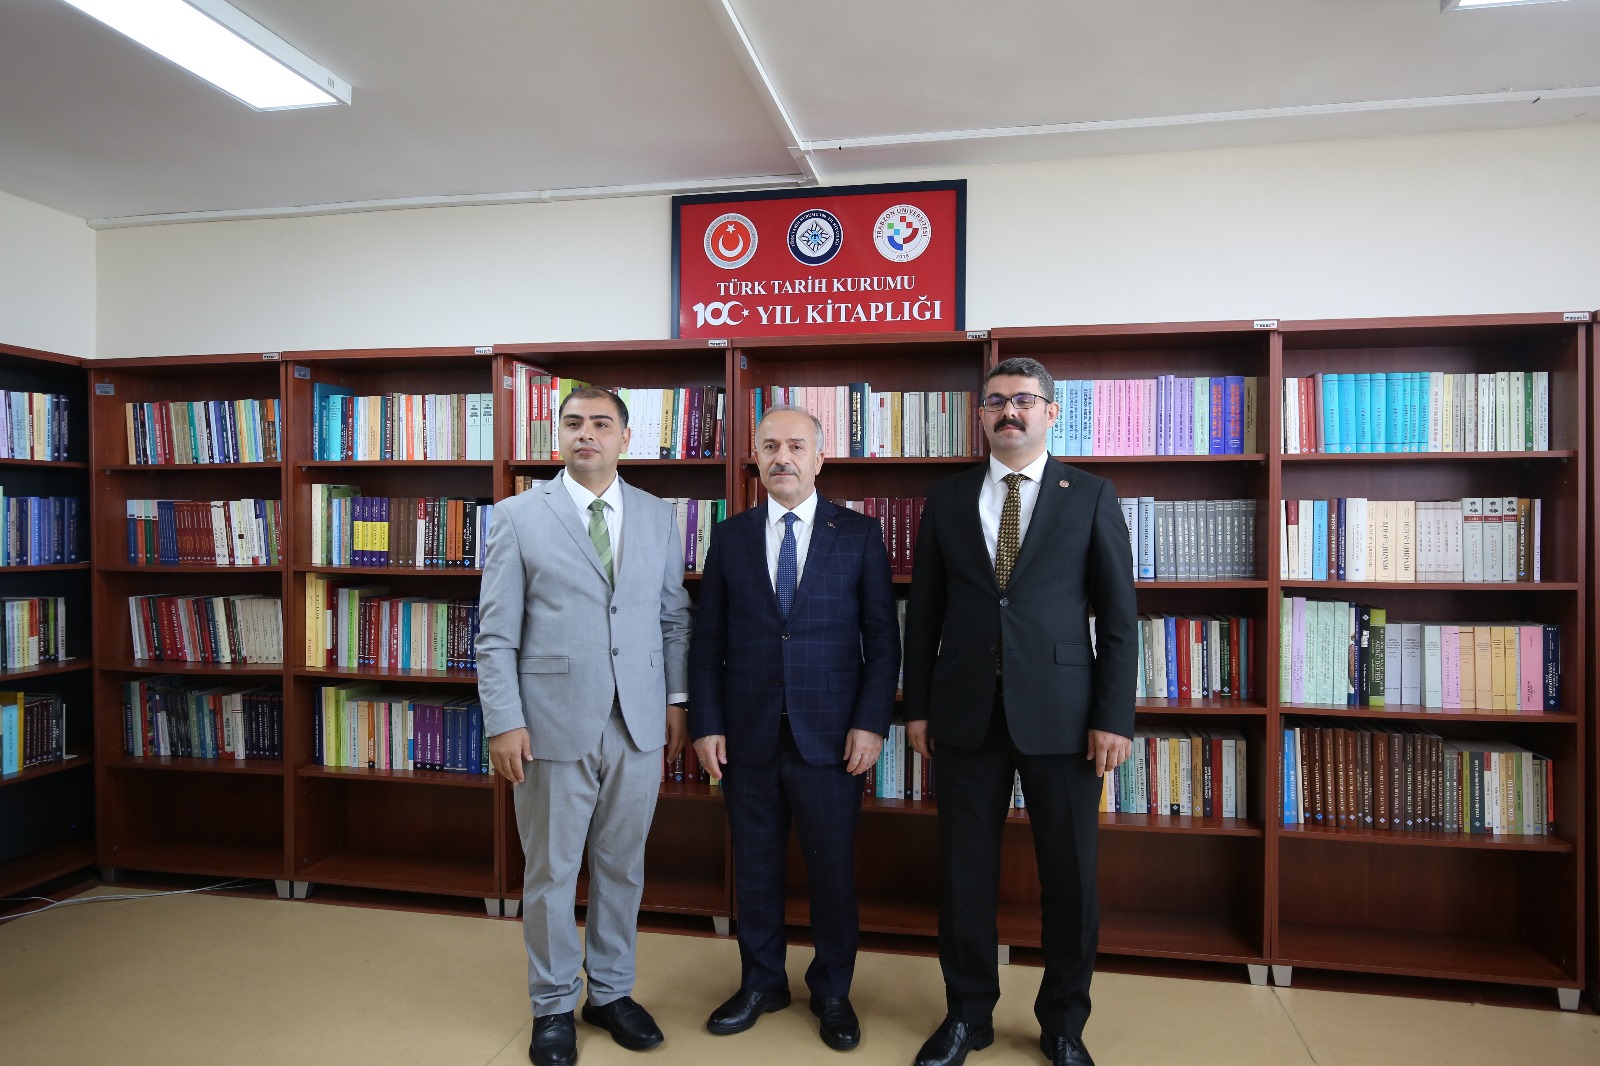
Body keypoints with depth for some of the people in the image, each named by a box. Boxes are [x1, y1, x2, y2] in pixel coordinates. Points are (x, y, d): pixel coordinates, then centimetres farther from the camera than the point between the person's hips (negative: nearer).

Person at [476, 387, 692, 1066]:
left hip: (639, 727, 3)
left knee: (622, 867, 15)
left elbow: (673, 617, 10)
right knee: (551, 873, 11)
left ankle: (611, 991, 35)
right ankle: (553, 1006, 31)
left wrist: (677, 699, 6)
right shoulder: (519, 516, -2)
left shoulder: (657, 519, 6)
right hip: (554, 725, -2)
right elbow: (496, 633, -4)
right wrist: (504, 722, -9)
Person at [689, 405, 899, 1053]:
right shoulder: (730, 537, 5)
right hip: (747, 737, 2)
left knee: (833, 870, 9)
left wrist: (871, 722, -8)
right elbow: (707, 641, 5)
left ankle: (832, 991, 32)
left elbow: (882, 636, -1)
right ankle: (761, 982, 35)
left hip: (831, 736, -1)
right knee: (754, 866, 14)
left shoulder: (859, 534, 0)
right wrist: (706, 724, -1)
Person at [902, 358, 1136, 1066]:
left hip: (1060, 714, -1)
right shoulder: (947, 499, 7)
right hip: (965, 714, 2)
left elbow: (1118, 616, 0)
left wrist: (1114, 717, -6)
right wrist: (917, 707, 5)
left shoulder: (1090, 496, 2)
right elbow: (924, 612, 8)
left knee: (1069, 874, 9)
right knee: (964, 869, 10)